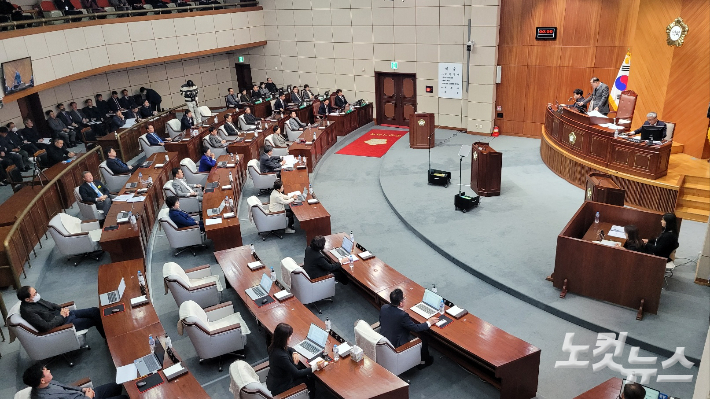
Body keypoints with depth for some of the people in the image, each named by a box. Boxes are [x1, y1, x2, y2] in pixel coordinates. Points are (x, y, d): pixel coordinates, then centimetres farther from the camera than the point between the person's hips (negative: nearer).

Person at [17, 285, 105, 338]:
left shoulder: (35, 300, -1)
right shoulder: (28, 311, -26)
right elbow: (45, 327, -29)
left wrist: (63, 309, -2)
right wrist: (61, 316, -17)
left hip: (61, 313, 9)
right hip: (61, 324, -9)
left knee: (95, 311, -1)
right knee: (94, 320, -9)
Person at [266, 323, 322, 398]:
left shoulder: (275, 346, -11)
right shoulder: (281, 356, -36)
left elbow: (288, 348, 11)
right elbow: (296, 373, -26)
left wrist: (295, 353, -11)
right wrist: (315, 367, -22)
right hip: (278, 387, -7)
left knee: (307, 375, 10)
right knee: (310, 380, 6)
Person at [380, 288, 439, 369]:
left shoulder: (384, 307, -11)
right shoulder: (402, 315, -31)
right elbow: (416, 328, -17)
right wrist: (429, 323, -2)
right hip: (397, 346, -7)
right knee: (424, 338, 8)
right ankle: (423, 361, 32)